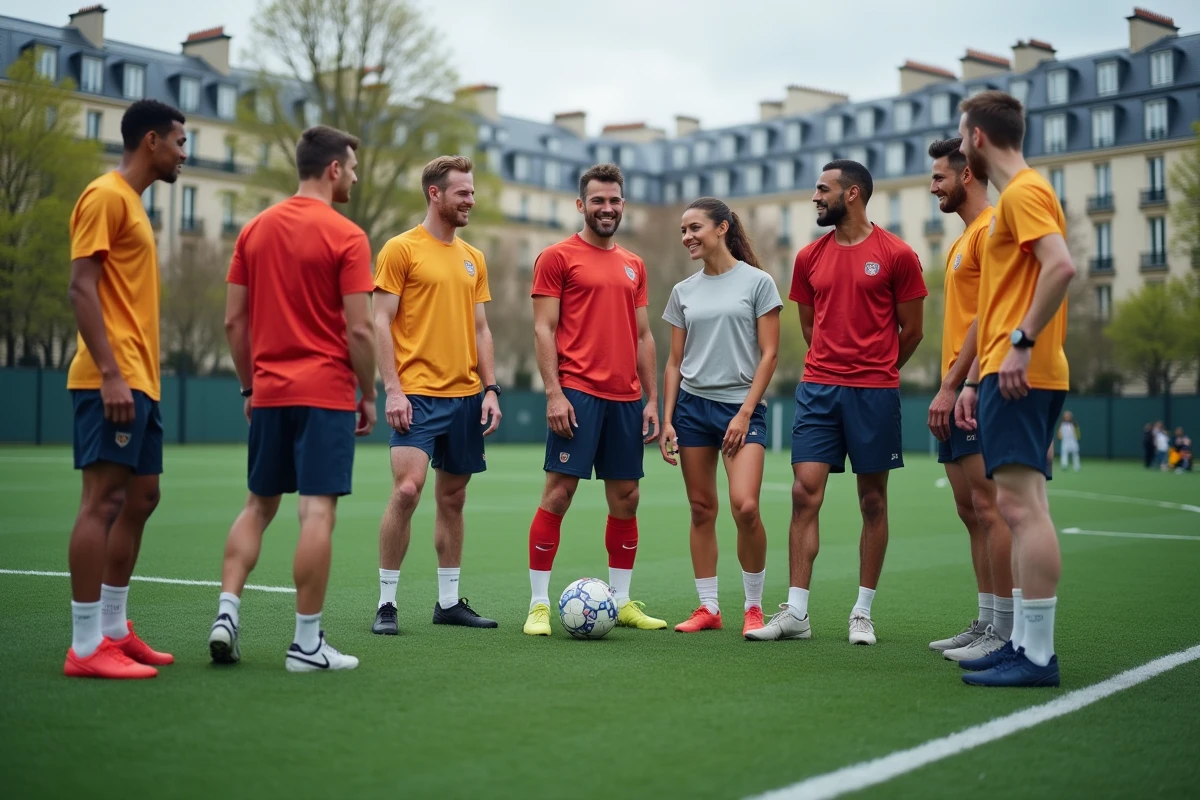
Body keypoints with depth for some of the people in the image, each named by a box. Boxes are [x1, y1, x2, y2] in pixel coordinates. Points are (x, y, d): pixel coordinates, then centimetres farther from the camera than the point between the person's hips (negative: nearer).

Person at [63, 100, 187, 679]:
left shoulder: (132, 202, 21)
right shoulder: (105, 195, -8)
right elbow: (81, 288, -16)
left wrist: (142, 377, 18)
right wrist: (111, 374, -22)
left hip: (139, 382, 10)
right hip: (113, 382, -10)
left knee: (140, 498, 11)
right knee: (103, 501, -9)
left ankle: (113, 631, 19)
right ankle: (85, 647, -6)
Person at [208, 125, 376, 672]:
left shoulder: (255, 230, 9)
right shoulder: (346, 237, -8)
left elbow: (233, 321, 9)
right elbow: (359, 329, -11)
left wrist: (249, 387, 18)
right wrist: (368, 395, 0)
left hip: (269, 393, 6)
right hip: (327, 392, -6)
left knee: (258, 505, 17)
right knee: (317, 512, -3)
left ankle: (226, 612, 7)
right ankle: (307, 644, 0)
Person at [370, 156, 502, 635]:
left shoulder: (473, 258, 15)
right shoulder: (401, 249, -2)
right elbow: (382, 323, -6)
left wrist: (490, 389, 8)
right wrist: (393, 389, -14)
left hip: (466, 396, 6)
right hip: (418, 395, -6)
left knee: (453, 498, 10)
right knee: (407, 489, -14)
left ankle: (449, 601, 18)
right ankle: (386, 602, -4)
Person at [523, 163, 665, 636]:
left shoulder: (634, 266, 17)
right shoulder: (557, 257, 0)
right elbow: (543, 330, -5)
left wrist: (651, 398, 13)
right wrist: (554, 392, -14)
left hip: (626, 398, 6)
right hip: (577, 393, -6)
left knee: (626, 497, 7)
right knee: (558, 492, -6)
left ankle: (622, 601, 17)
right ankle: (539, 604, 1)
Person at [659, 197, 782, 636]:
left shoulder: (756, 282, -1)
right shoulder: (683, 291, 10)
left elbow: (769, 354, -4)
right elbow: (675, 362, 13)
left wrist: (745, 411, -11)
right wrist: (667, 419, 6)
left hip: (741, 405, -4)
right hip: (692, 405, 4)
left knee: (745, 506, -17)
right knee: (701, 508, 4)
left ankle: (754, 606, 1)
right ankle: (708, 607, 13)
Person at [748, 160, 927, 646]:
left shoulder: (896, 255, -3)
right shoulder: (810, 257, 9)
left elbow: (911, 330, 5)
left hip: (875, 391, -3)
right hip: (817, 388, 3)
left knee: (873, 500, 4)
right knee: (805, 493, -4)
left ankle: (862, 613, 13)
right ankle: (795, 612, 0)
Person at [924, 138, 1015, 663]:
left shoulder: (991, 228, -9)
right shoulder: (965, 238, 22)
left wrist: (951, 385, -18)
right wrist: (948, 389, 16)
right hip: (957, 396, 10)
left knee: (989, 508, -10)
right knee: (971, 511, 10)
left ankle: (1005, 634, -7)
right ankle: (985, 624, 15)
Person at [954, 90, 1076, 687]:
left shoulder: (1024, 193, -7)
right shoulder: (1013, 196, 24)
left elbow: (1061, 266, -24)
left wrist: (1021, 343, -22)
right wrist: (973, 381, 23)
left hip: (1019, 375, -11)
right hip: (1009, 374, 11)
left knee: (1021, 502, -13)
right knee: (1021, 505, 10)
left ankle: (1037, 655, -12)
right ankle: (1023, 641, 15)